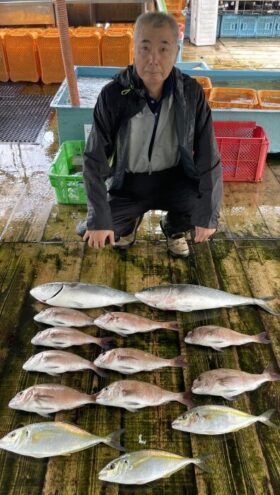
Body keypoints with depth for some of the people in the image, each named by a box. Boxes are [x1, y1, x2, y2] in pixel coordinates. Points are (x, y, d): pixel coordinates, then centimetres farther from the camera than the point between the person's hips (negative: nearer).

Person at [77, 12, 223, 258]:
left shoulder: (192, 93, -16)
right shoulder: (113, 95, -19)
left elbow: (209, 158, -12)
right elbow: (95, 160, -15)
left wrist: (208, 214, -14)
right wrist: (99, 219, -17)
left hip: (174, 180, 1)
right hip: (128, 184, 0)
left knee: (204, 211, -25)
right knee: (89, 232, -16)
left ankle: (174, 228, 12)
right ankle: (129, 223, 20)